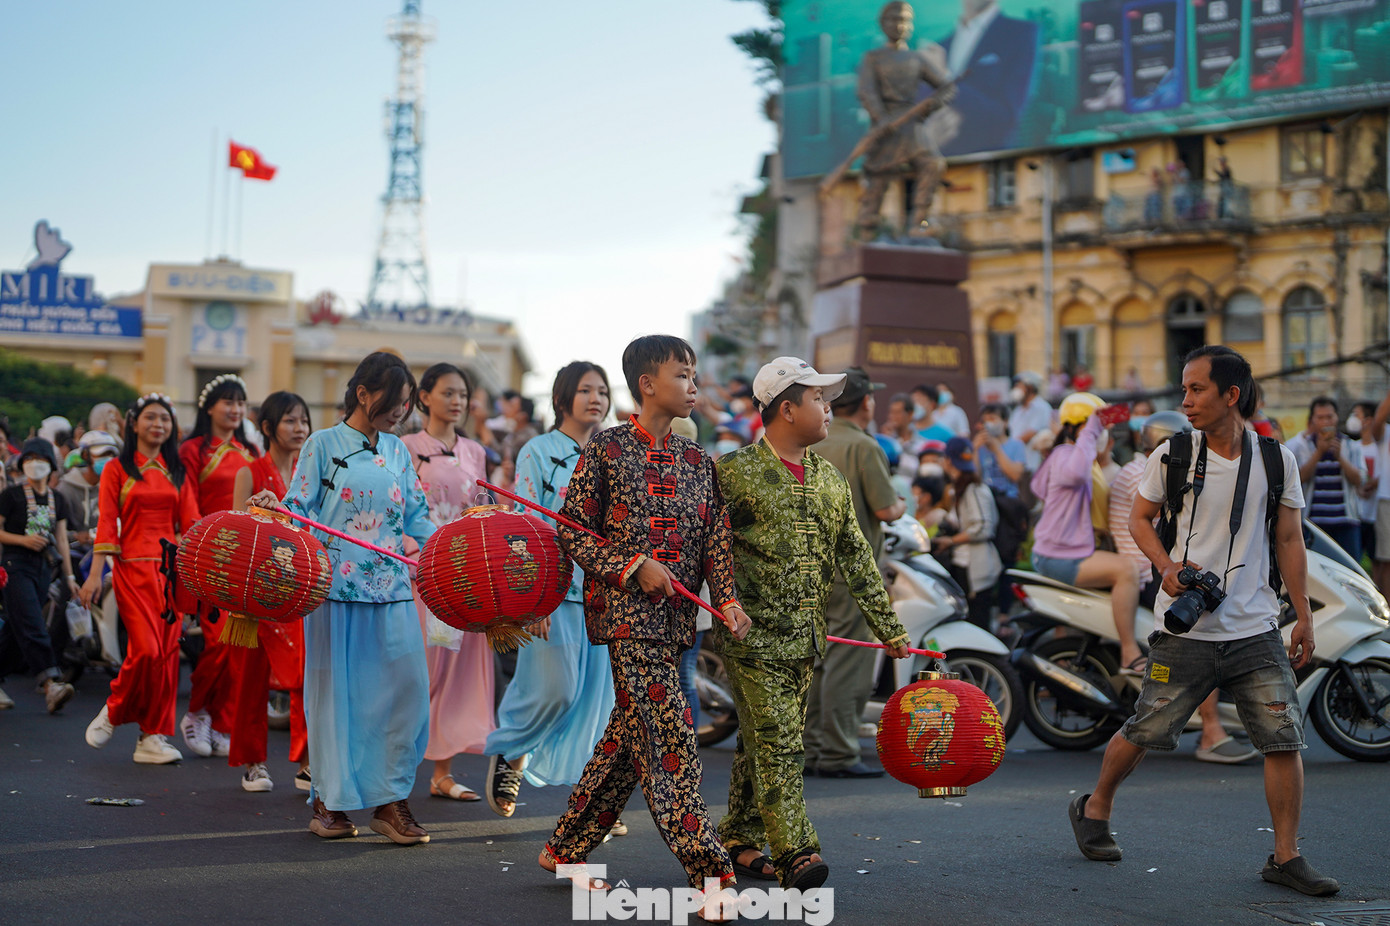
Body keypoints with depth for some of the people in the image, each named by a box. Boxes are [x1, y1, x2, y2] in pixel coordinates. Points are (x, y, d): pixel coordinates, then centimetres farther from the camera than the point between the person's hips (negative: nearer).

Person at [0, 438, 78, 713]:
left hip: (44, 567, 6)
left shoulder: (58, 500, 14)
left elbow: (61, 540, 16)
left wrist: (68, 575, 12)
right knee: (32, 628, -16)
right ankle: (50, 684, -27)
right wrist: (23, 539, -16)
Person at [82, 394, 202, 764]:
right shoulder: (117, 470, 4)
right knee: (146, 649, -14)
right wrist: (95, 572, -8)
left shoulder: (178, 472, 14)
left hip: (171, 565, 4)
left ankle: (154, 737, 6)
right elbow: (106, 523, -2)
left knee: (168, 650, -1)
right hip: (133, 565, -4)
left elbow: (191, 522, 8)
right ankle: (113, 711, 12)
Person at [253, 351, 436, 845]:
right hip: (336, 585, -4)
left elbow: (416, 515, 17)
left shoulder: (397, 450, 15)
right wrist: (274, 508, -20)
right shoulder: (324, 444, 1)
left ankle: (391, 799, 5)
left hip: (391, 589, 4)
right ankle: (330, 800, 15)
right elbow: (299, 509, 0)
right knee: (335, 689, 2)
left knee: (406, 687, -5)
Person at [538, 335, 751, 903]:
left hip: (675, 617, 6)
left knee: (630, 734, 11)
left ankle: (565, 849, 26)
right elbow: (571, 531, -3)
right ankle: (708, 872, -10)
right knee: (668, 736, -11)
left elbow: (714, 537, 9)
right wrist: (633, 566, -14)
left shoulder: (696, 461, 12)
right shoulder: (606, 449, -3)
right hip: (625, 611, -6)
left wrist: (726, 599, -7)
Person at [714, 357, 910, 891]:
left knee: (763, 743, 13)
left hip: (805, 639, 7)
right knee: (776, 744, -10)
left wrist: (889, 627, 15)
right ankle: (794, 857, -13)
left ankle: (740, 842, 22)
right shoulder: (735, 474, -7)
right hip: (753, 636, -6)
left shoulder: (829, 481, 13)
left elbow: (856, 559, 16)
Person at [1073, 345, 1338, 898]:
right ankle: (1094, 809, 29)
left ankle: (1286, 857, 7)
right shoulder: (1171, 455, -1)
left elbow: (1288, 541, 8)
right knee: (1145, 732, 4)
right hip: (1185, 630, -1)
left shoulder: (1276, 459, 2)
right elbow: (1139, 518, 10)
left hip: (1256, 630, 1)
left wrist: (1303, 616, 5)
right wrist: (1166, 565, -9)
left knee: (1284, 740, -5)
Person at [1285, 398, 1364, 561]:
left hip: (1345, 522, 1)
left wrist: (1339, 456, -13)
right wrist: (1319, 452, -15)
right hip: (1313, 521, -1)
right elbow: (1300, 477, -8)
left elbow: (1358, 480, -1)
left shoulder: (1351, 445, 10)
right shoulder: (1300, 445, 6)